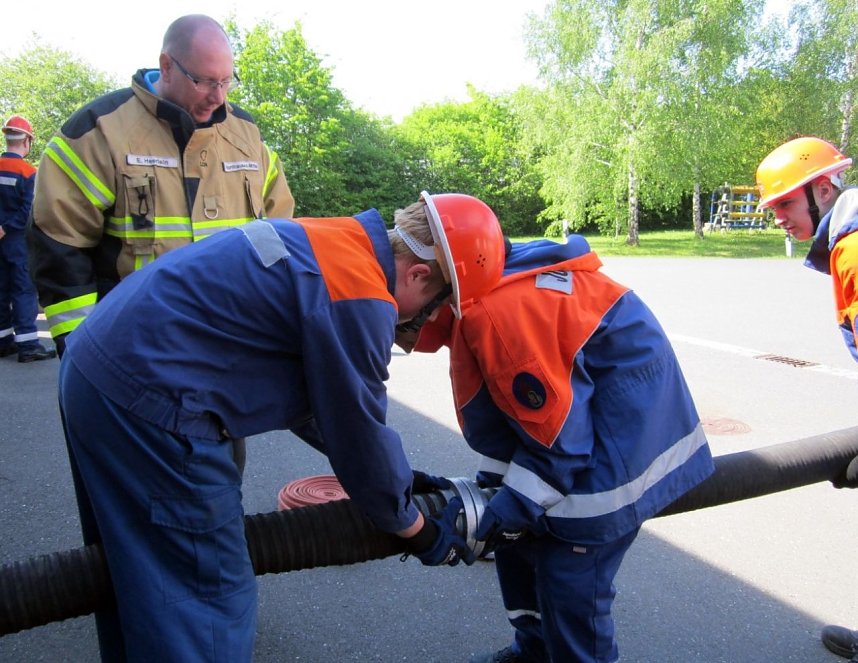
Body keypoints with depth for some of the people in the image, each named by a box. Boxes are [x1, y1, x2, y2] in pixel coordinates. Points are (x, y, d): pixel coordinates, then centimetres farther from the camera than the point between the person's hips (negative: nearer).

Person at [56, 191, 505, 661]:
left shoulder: (324, 242, 11)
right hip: (146, 402, -10)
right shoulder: (360, 297, -17)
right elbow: (358, 432, -8)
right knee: (211, 597, 4)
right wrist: (420, 533, 10)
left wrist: (397, 478, 25)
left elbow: (316, 396, 19)